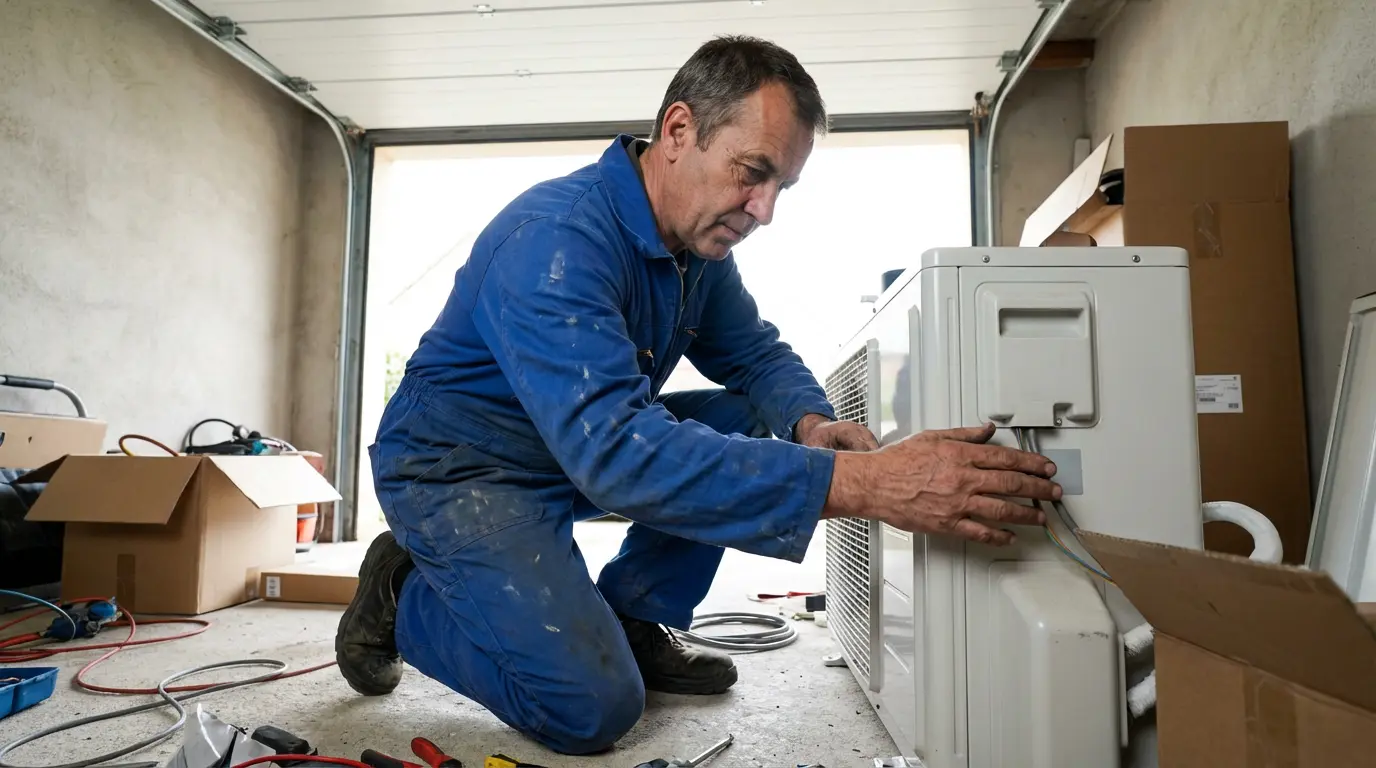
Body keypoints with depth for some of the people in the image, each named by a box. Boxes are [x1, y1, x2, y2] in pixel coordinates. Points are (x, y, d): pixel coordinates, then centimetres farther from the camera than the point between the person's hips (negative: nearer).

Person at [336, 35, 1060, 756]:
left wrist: (812, 423, -20)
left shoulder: (701, 238, -2)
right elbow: (613, 450, -42)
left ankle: (631, 624, 5)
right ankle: (403, 592, 6)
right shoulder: (556, 238, -30)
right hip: (458, 466, -8)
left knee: (743, 428, -6)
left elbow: (756, 353, 6)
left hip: (582, 446, 8)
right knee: (593, 709, -18)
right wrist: (857, 482, -48)